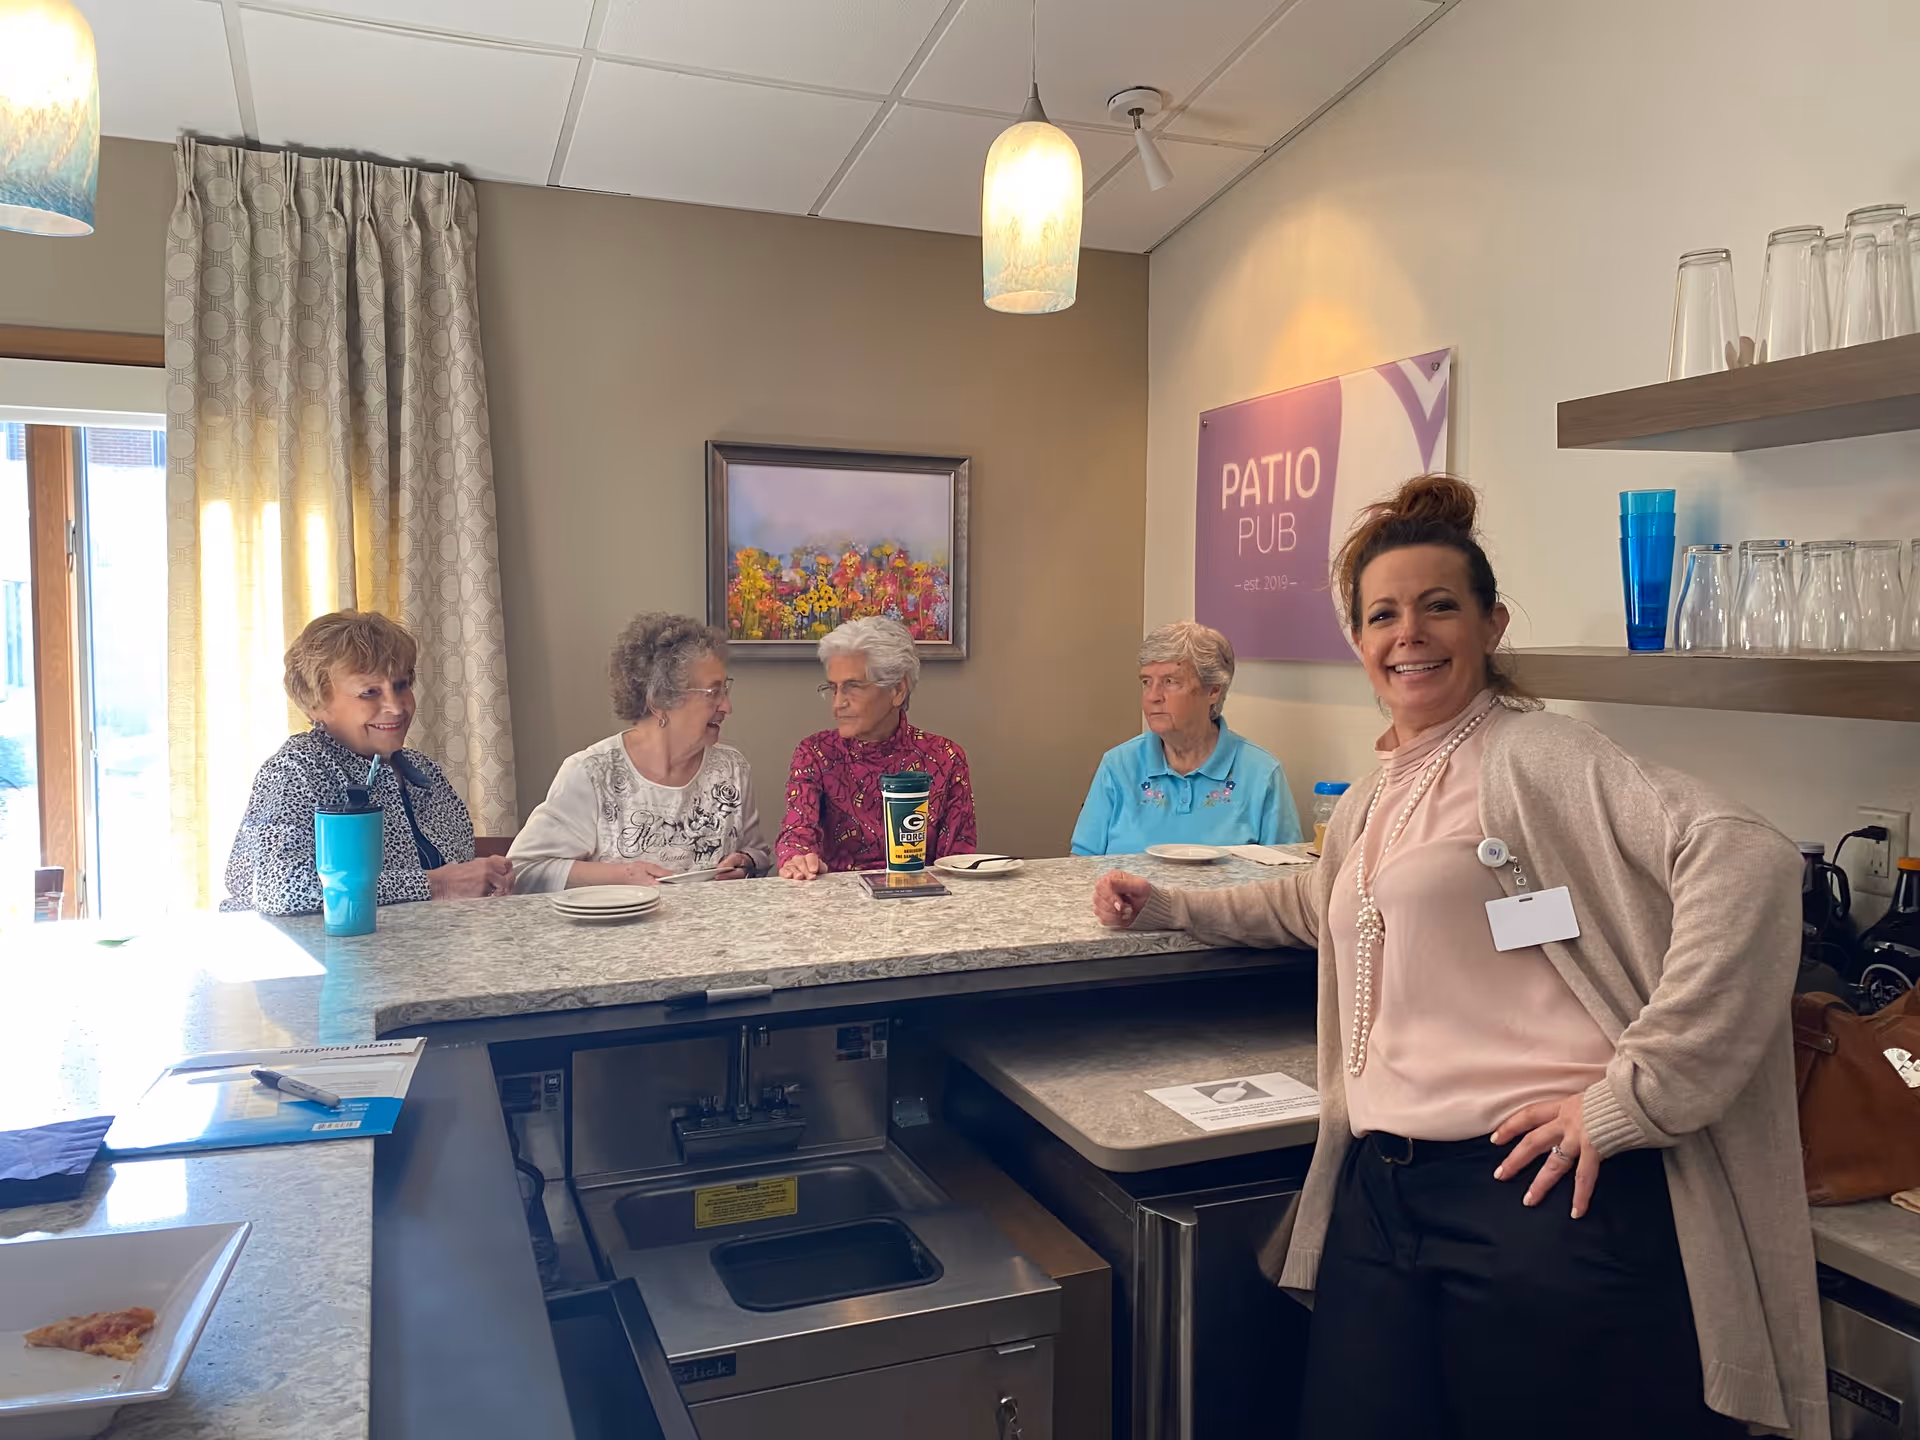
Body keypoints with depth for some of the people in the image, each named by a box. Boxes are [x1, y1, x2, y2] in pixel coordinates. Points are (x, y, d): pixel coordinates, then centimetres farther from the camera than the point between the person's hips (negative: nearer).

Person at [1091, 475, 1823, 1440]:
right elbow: (1318, 903, 37)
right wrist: (1168, 908, 30)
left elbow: (1746, 859, -21)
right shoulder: (1370, 801, 16)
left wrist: (1635, 1092, -21)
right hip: (1380, 1194, 7)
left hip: (1535, 1192, -7)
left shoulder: (1533, 755, -8)